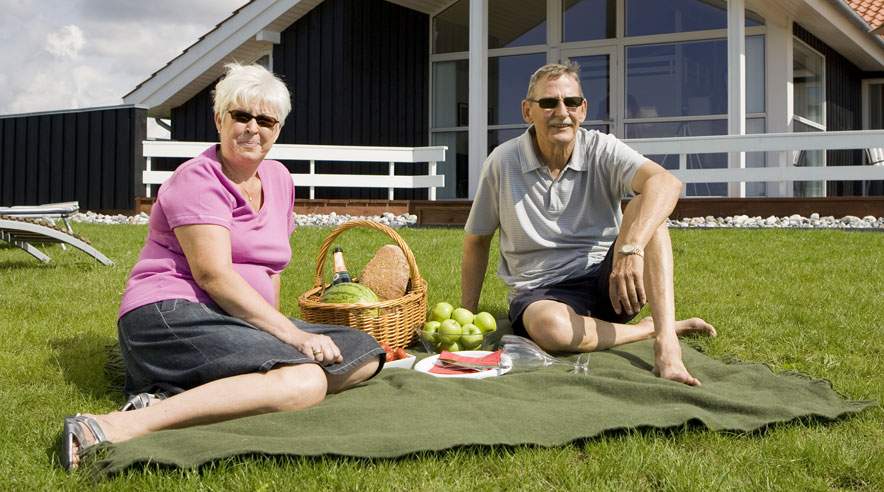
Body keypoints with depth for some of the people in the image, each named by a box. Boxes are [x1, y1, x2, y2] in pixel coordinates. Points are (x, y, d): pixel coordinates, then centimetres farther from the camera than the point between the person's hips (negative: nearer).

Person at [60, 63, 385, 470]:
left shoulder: (278, 179, 16)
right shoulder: (198, 179, -7)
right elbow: (213, 274, -18)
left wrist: (273, 327, 6)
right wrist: (291, 334, -22)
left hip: (239, 325, 9)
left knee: (365, 354, -6)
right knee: (305, 381, -32)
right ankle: (124, 426, -40)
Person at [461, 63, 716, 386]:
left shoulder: (602, 150, -6)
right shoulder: (503, 162, -3)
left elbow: (666, 184, -27)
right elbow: (477, 240, 8)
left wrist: (630, 249, -44)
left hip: (607, 281, 1)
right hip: (541, 292, -1)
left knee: (643, 209, -26)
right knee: (549, 326, -39)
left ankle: (666, 346, -35)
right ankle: (650, 328, -13)